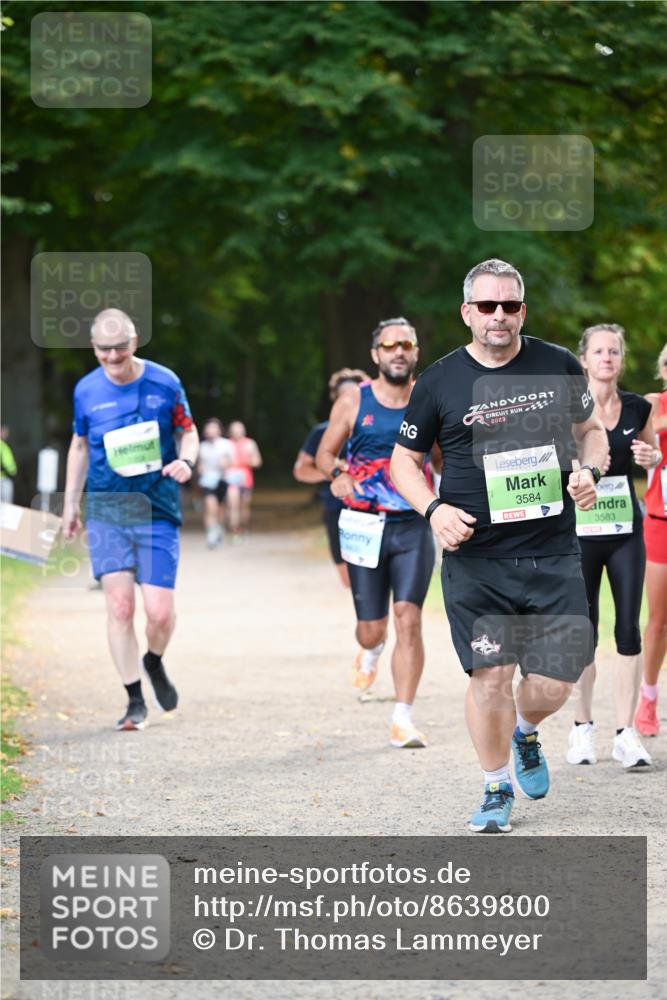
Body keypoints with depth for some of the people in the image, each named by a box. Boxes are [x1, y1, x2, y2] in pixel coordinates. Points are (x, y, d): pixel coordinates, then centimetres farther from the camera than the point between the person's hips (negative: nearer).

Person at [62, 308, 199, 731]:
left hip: (157, 510, -1)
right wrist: (70, 503, 16)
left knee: (160, 611, -6)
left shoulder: (164, 383, -3)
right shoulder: (86, 390, 2)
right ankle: (135, 701, 4)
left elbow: (188, 431, 10)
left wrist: (185, 461, -12)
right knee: (119, 605, -7)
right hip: (106, 510, 1)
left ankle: (155, 663, 28)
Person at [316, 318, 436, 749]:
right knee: (371, 629, 4)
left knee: (409, 617, -16)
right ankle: (372, 651, 45)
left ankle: (404, 719, -12)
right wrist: (338, 475, -14)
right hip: (366, 528, 0)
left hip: (414, 526, 0)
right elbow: (325, 453, 8)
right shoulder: (354, 402, 2)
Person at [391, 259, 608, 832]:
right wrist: (434, 509, -8)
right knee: (491, 676, -6)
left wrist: (589, 471, -2)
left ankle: (525, 732, 35)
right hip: (474, 558, -1)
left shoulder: (559, 366, 5)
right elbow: (404, 460, 10)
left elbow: (590, 429, 20)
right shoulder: (439, 381, 0)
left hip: (553, 554, 1)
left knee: (556, 681, -2)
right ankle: (497, 788, 16)